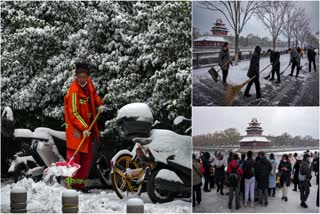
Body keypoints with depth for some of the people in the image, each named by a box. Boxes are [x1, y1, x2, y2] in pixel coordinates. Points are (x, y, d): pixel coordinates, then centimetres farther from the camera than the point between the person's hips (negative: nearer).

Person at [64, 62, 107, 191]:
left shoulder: (89, 83, 2)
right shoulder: (74, 91, -21)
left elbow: (94, 94, 25)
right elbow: (74, 113, -22)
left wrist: (100, 104, 8)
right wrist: (83, 128, -27)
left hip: (88, 125, 8)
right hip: (75, 128, -8)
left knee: (87, 156, 11)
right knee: (74, 155, -11)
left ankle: (80, 182, 20)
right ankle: (70, 183, -5)